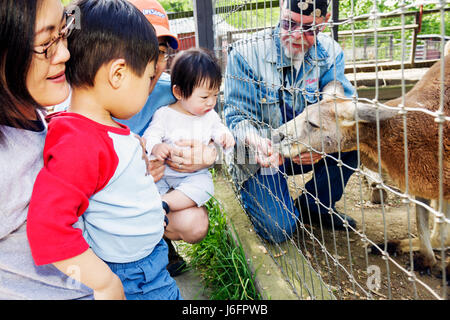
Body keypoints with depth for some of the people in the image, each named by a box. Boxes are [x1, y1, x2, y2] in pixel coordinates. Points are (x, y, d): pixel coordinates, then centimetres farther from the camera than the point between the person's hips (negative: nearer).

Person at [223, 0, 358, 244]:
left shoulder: (329, 53, -6)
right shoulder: (246, 54, -15)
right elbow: (237, 116, -16)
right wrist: (255, 141, -40)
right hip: (260, 156, -4)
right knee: (278, 229, -19)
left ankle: (314, 207, 0)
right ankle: (250, 191, 17)